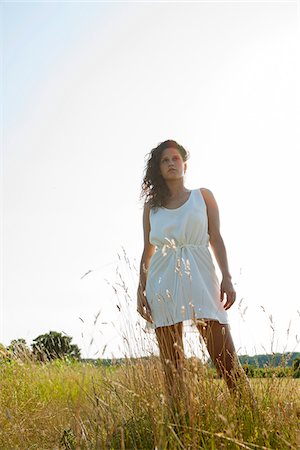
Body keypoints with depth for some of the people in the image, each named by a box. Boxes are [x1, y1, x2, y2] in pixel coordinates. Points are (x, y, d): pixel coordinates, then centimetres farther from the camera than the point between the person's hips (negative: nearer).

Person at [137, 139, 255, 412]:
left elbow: (216, 239, 8)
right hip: (163, 282, 2)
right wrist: (141, 289, 8)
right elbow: (148, 251, 16)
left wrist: (227, 277, -4)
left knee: (226, 359, -9)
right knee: (171, 364, 1)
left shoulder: (203, 196, 14)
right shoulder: (151, 206, 16)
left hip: (200, 277, -1)